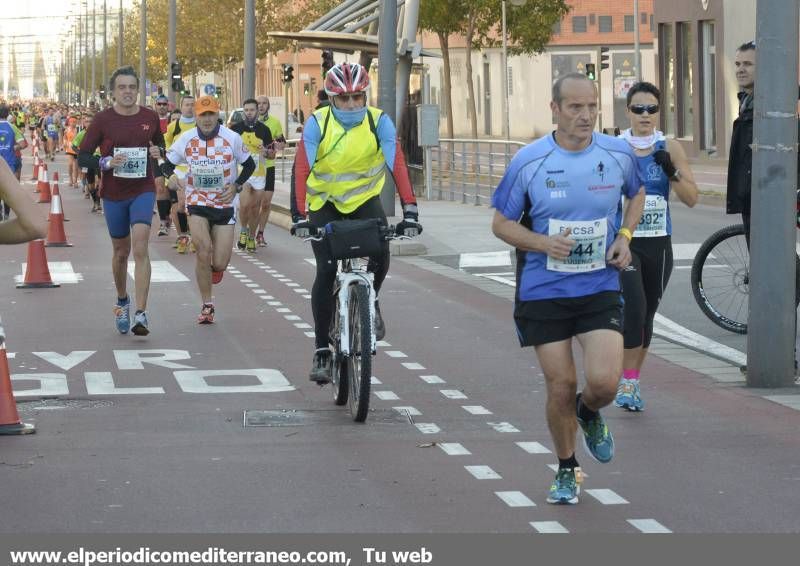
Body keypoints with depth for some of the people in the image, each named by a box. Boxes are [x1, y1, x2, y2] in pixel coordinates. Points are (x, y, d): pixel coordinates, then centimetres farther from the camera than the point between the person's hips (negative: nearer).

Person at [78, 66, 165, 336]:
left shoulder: (150, 117, 1)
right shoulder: (103, 119, -5)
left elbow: (160, 145, 19)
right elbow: (82, 156, -2)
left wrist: (158, 152, -5)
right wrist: (105, 162, -21)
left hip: (143, 191, 0)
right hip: (113, 194, 0)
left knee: (140, 248, -15)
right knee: (121, 251, 12)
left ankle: (140, 314, -19)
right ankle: (122, 302, 38)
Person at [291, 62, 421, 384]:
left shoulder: (379, 122, -17)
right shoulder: (317, 123, -19)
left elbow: (397, 165, -25)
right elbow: (302, 170, -26)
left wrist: (409, 212, -37)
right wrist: (299, 217, -37)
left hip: (365, 199, 1)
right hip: (325, 202, -1)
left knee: (380, 254, -24)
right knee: (326, 271, -13)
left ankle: (369, 304, 8)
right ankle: (322, 350, -4)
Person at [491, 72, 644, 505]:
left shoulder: (618, 153, -3)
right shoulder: (529, 161, -9)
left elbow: (637, 193, 19)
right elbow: (501, 223, 0)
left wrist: (624, 236, 0)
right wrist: (544, 243, -18)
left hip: (600, 288, 1)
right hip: (543, 291, -1)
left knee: (604, 381, -15)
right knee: (561, 387, 2)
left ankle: (590, 413, 23)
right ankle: (566, 471, 26)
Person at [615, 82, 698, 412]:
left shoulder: (670, 149, 1)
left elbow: (692, 198, -4)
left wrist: (672, 172, -19)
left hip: (658, 245, 2)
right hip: (624, 242, -2)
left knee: (647, 315, 10)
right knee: (633, 307, -20)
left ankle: (633, 383, 25)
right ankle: (627, 382, -11)